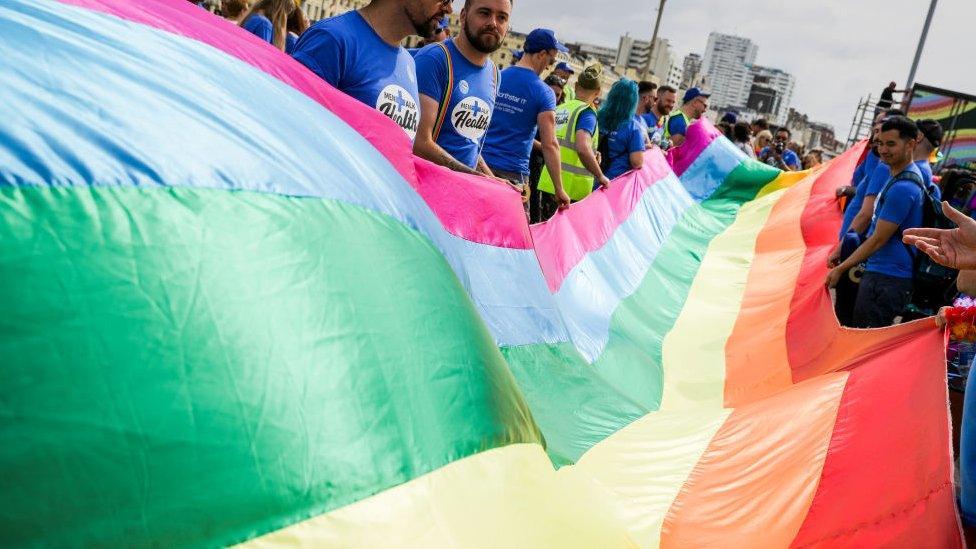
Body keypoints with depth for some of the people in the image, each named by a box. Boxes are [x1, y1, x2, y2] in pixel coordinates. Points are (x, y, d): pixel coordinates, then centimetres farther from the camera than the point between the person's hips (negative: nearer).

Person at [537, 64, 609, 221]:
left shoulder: (559, 109, 10)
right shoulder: (587, 113, -10)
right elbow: (583, 148, -26)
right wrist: (600, 176, -16)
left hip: (546, 183, 6)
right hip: (571, 189, -6)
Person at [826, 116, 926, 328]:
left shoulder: (902, 188, -20)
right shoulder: (899, 176, 14)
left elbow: (878, 239, -17)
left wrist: (840, 269, -10)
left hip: (886, 280, -10)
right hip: (881, 272, 10)